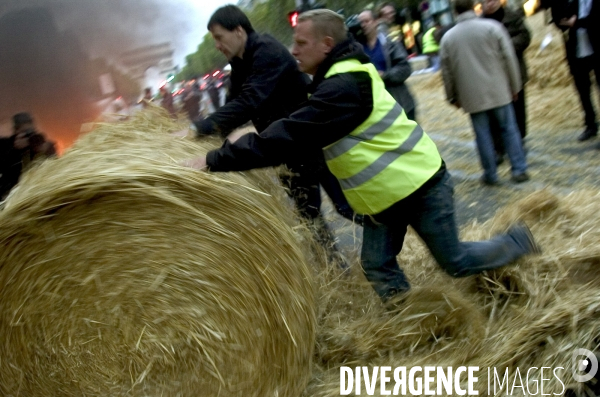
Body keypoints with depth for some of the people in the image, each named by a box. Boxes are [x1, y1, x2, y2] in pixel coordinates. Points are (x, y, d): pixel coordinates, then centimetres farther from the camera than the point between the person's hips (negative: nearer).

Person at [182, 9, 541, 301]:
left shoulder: (344, 87, -29)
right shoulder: (341, 76, 5)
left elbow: (290, 136, -34)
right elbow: (301, 136, 9)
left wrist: (215, 160, -31)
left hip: (421, 185, -9)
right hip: (384, 194, 9)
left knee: (455, 261, 8)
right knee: (377, 266, 8)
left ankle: (518, 241, 32)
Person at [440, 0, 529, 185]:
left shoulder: (447, 37, 4)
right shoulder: (492, 26, -2)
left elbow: (447, 72, 8)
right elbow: (509, 59, -3)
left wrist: (453, 97, 18)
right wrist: (515, 86, 6)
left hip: (472, 95, 1)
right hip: (498, 90, -1)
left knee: (482, 135, 7)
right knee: (509, 129, 9)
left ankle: (490, 175, 12)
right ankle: (519, 170, 10)